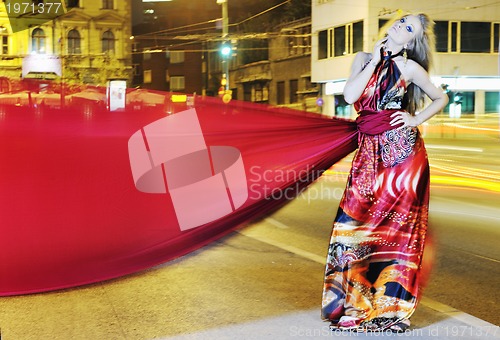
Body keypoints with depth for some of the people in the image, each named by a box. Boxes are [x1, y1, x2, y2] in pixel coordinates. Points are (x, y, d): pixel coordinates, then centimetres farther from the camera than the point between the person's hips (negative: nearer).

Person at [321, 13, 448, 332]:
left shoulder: (409, 67, 2)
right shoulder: (364, 59, 10)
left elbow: (441, 97, 14)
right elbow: (350, 95, -6)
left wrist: (417, 120, 0)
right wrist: (375, 61, -3)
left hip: (402, 150, -3)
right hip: (370, 151, 3)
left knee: (393, 225, 1)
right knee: (355, 220, 0)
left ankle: (387, 304, 13)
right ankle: (355, 300, 14)